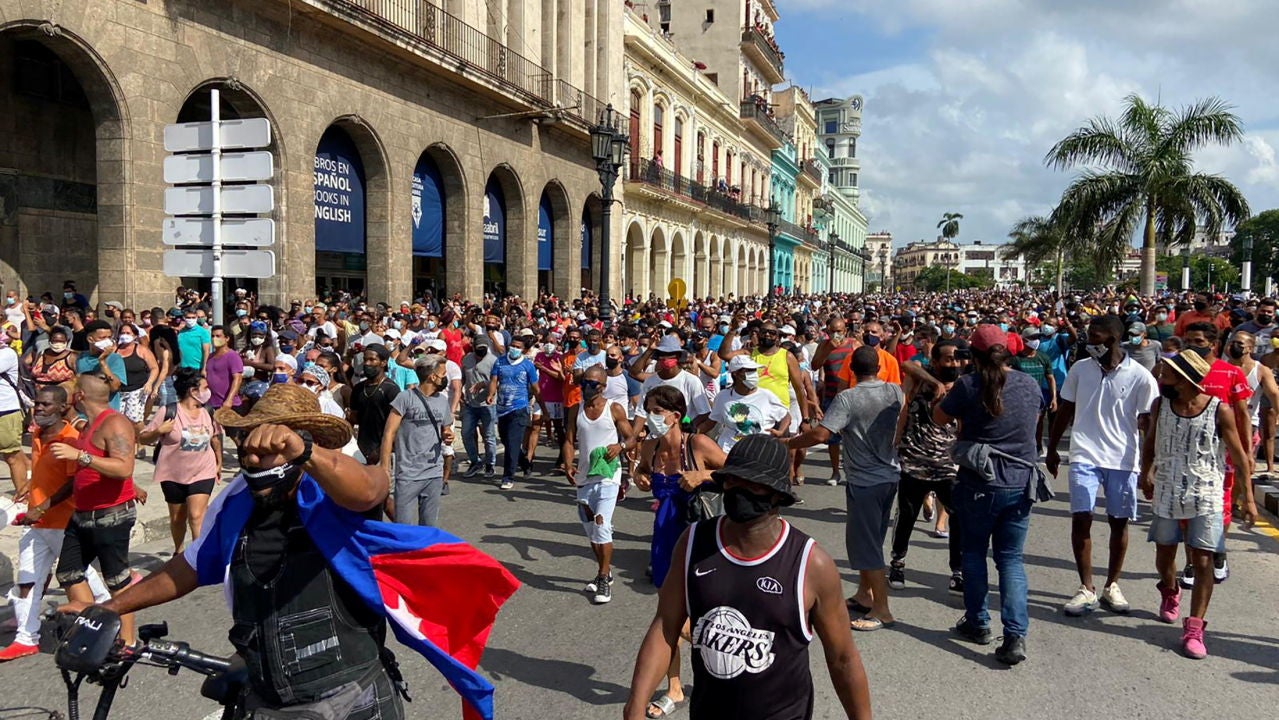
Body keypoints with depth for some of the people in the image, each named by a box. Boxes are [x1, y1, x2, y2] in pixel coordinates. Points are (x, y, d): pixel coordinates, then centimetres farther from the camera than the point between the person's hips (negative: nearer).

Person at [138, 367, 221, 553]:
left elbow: (215, 438, 16)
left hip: (203, 473, 1)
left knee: (196, 516, -12)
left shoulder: (209, 413, 0)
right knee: (177, 517, 14)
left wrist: (219, 463, 22)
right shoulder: (168, 413, -12)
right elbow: (142, 439, -7)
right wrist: (159, 431, -26)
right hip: (174, 475, -1)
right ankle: (179, 551, 36)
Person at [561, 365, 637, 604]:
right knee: (591, 530, 14)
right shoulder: (576, 411, 7)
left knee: (601, 526, -15)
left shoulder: (615, 409, -3)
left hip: (608, 476, -5)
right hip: (584, 476, 5)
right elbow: (569, 441, 6)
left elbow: (632, 439, 0)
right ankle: (604, 571, 31)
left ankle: (604, 580, -4)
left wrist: (620, 446, -22)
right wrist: (569, 465, -11)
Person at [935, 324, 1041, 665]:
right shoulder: (1030, 384, 0)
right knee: (1011, 559, 9)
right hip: (1021, 483, 3)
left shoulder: (968, 385, -13)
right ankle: (1015, 636, -1)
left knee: (973, 553, 16)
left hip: (979, 483, -3)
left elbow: (938, 418, 1)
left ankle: (977, 623, 25)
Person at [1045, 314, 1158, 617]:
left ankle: (1111, 586, 26)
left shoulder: (1141, 377, -7)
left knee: (1119, 522, 9)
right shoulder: (1080, 369, 1)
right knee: (1081, 519, -4)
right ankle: (1086, 589, 6)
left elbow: (1149, 423, -2)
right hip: (1084, 457, 1)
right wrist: (1051, 450, 14)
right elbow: (1065, 411, 10)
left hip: (1123, 459, -1)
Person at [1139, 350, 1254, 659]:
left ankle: (1194, 628, 2)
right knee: (1164, 556, 15)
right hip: (1166, 495, 3)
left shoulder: (1220, 410, -10)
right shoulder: (1161, 406, -1)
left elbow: (1238, 456, -2)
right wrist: (1146, 475, 9)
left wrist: (1247, 498, 0)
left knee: (1202, 563, -5)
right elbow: (1149, 443, 15)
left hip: (1206, 497, -3)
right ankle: (1170, 593, 46)